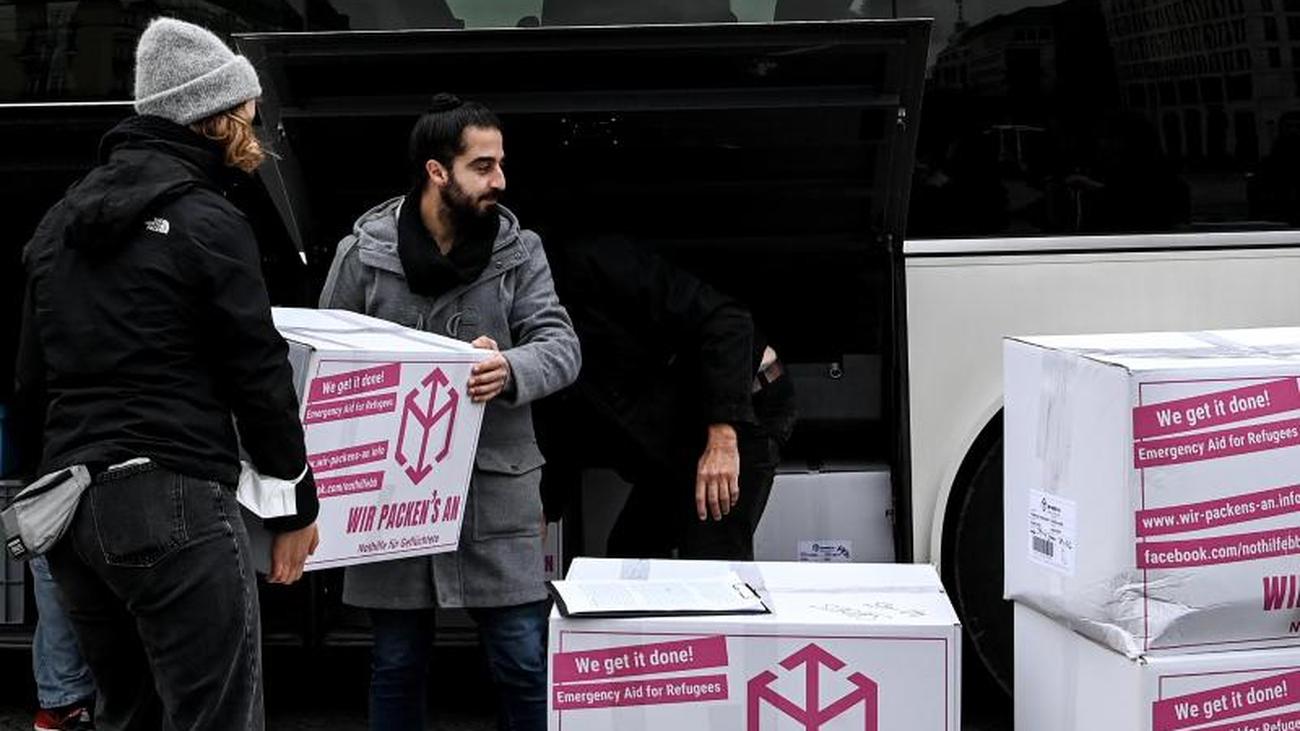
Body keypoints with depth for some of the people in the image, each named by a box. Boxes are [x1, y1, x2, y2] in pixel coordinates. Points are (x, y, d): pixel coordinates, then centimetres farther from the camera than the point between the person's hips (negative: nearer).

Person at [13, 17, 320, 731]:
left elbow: (31, 382, 17)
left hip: (68, 504, 8)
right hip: (172, 501, -8)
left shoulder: (59, 221, 16)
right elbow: (259, 377, -6)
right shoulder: (206, 221, -7)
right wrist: (296, 504, 4)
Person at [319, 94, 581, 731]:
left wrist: (511, 369, -29)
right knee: (397, 664, 11)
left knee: (524, 663, 1)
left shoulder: (520, 252, 3)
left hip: (495, 486, 0)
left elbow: (561, 345, -6)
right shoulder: (363, 252, 1)